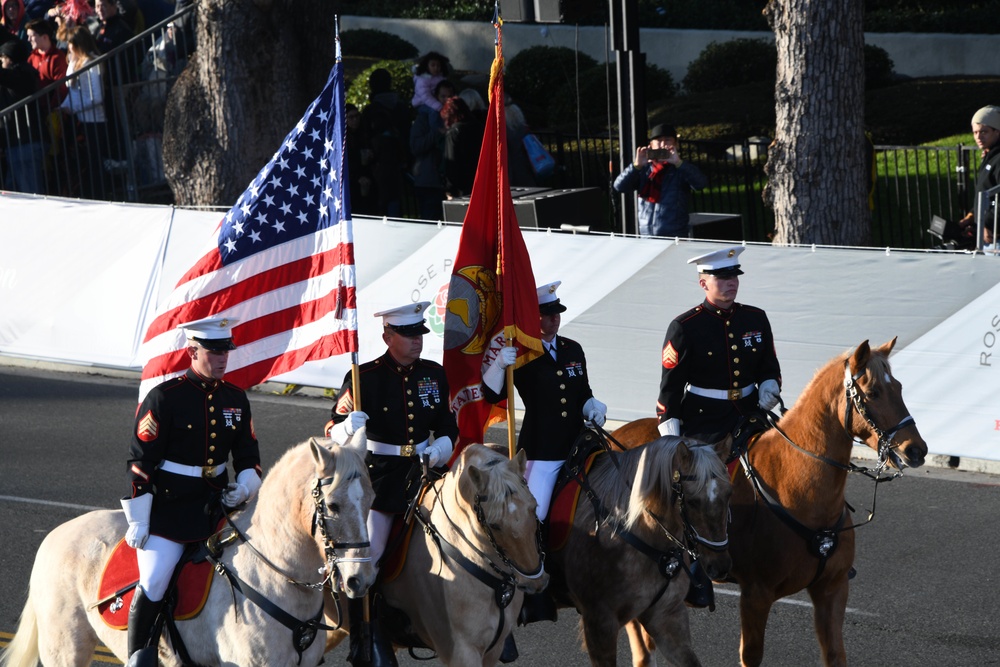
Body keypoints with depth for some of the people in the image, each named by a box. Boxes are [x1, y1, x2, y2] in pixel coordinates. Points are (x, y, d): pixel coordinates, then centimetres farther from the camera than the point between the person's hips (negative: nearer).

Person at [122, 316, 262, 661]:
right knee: (154, 584, -18)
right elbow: (140, 463, -9)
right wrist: (138, 522, -11)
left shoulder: (236, 398, 8)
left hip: (219, 502, 6)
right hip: (169, 504, -6)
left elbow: (248, 453, 17)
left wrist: (246, 483, -6)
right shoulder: (164, 397, -9)